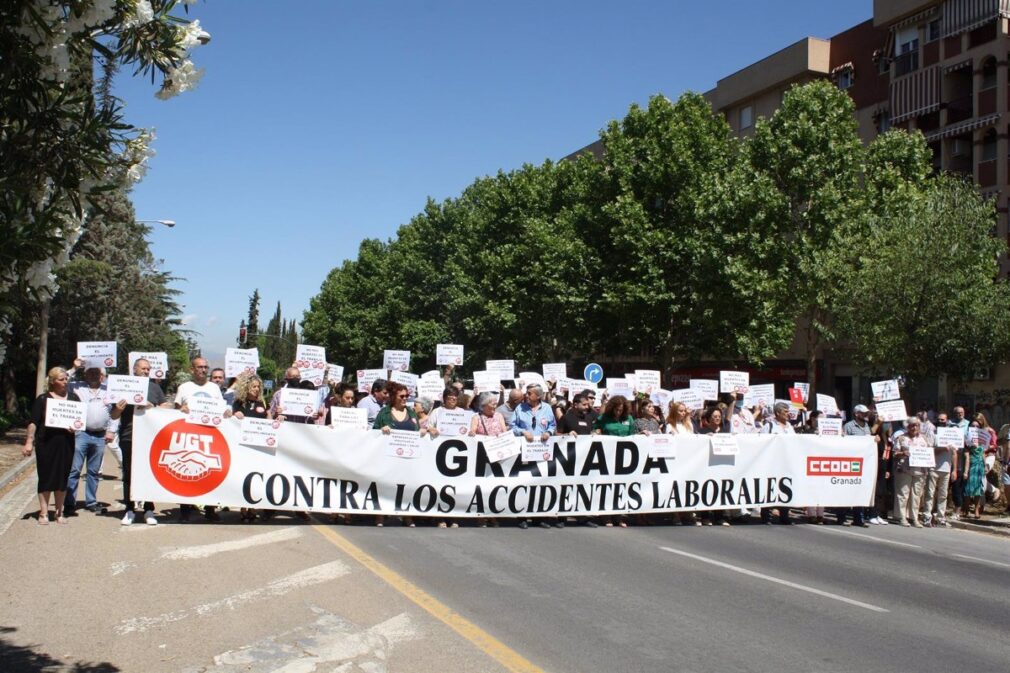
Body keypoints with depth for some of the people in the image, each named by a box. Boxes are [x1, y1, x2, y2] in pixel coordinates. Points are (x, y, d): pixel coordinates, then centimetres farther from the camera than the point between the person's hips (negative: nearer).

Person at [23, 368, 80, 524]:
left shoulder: (73, 397, 9)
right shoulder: (43, 399, 0)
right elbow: (33, 422, -2)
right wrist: (29, 442, -10)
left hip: (66, 442, 3)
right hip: (46, 442, -3)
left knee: (62, 477, 7)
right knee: (46, 477, 1)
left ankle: (59, 512, 16)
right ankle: (43, 513, 8)